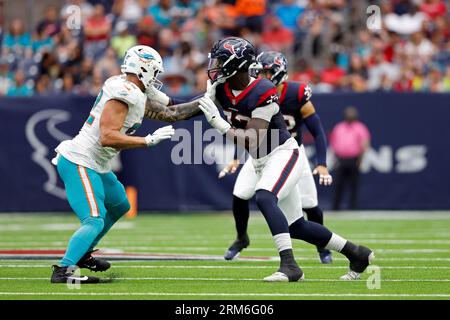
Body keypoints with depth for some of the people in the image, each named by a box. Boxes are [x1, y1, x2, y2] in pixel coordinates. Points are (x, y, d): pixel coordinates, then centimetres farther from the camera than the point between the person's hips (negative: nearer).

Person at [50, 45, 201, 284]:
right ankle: (63, 270, -25)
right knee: (94, 220, -19)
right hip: (79, 163, -10)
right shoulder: (123, 94, -20)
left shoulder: (136, 93, 10)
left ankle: (82, 254, 33)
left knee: (119, 205, 26)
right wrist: (149, 140, -25)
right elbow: (107, 137, -28)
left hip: (94, 165, 10)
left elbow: (169, 113, 18)